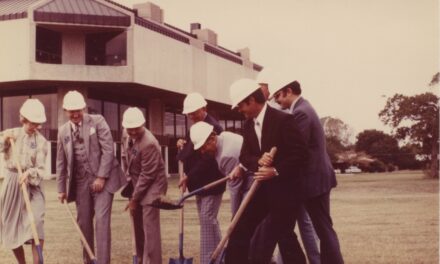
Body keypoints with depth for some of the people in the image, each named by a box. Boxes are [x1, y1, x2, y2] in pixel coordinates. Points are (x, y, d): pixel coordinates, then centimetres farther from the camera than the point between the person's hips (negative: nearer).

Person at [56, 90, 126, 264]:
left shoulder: (97, 121, -3)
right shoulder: (63, 131, 9)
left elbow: (108, 150, -9)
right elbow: (61, 162, 13)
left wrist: (101, 177, -14)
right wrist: (61, 188, 10)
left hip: (102, 178, -4)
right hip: (80, 181, 4)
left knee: (101, 220, -11)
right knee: (83, 222, 8)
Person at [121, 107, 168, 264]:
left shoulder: (149, 144, -28)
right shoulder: (126, 134, -3)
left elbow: (146, 175, -23)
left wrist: (134, 199, -16)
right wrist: (128, 178, 5)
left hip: (151, 186, -8)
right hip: (136, 183, 8)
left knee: (150, 227, -11)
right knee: (138, 226, 14)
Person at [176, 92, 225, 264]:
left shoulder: (213, 127, -18)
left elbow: (208, 159, -23)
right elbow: (193, 153, 21)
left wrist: (188, 177, -20)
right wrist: (182, 145, 0)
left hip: (211, 182, -10)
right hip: (200, 182, 10)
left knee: (207, 220, -8)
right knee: (209, 221, 14)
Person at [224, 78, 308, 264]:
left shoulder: (283, 120, -15)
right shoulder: (248, 125, 8)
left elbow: (300, 155, -18)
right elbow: (244, 156, 6)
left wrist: (276, 171, -23)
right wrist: (257, 161, -16)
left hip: (284, 189, -7)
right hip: (262, 187, 7)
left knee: (282, 235, 1)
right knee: (240, 231, 5)